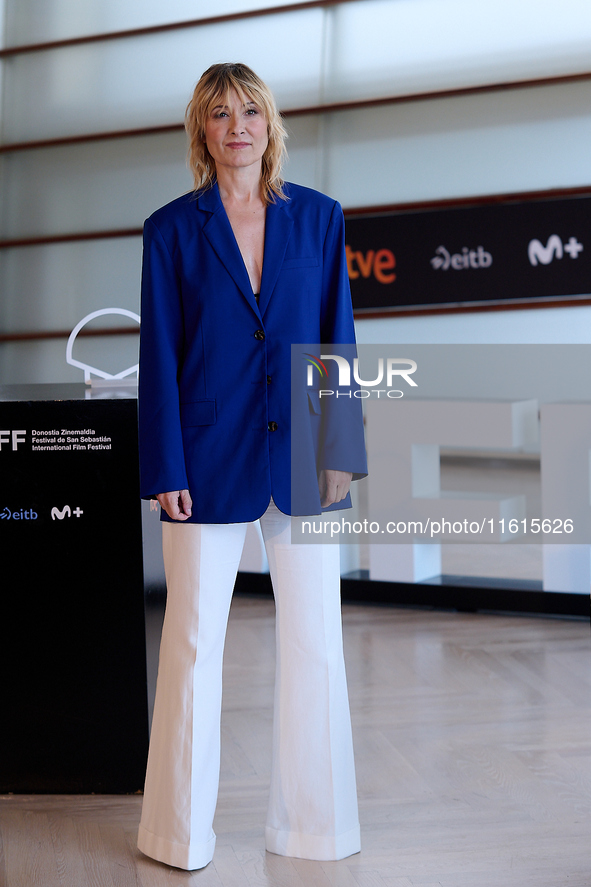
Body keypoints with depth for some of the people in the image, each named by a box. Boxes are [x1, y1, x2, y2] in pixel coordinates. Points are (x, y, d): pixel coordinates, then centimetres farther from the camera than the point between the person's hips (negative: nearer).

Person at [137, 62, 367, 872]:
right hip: (211, 460, -2)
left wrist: (342, 449, -1)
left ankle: (312, 822, 25)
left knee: (316, 641, 8)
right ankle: (182, 832, 22)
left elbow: (338, 339, 5)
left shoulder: (318, 218, 6)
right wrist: (165, 472, -7)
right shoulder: (171, 230, 0)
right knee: (194, 643, 6)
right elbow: (159, 357, -2)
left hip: (300, 456, 2)